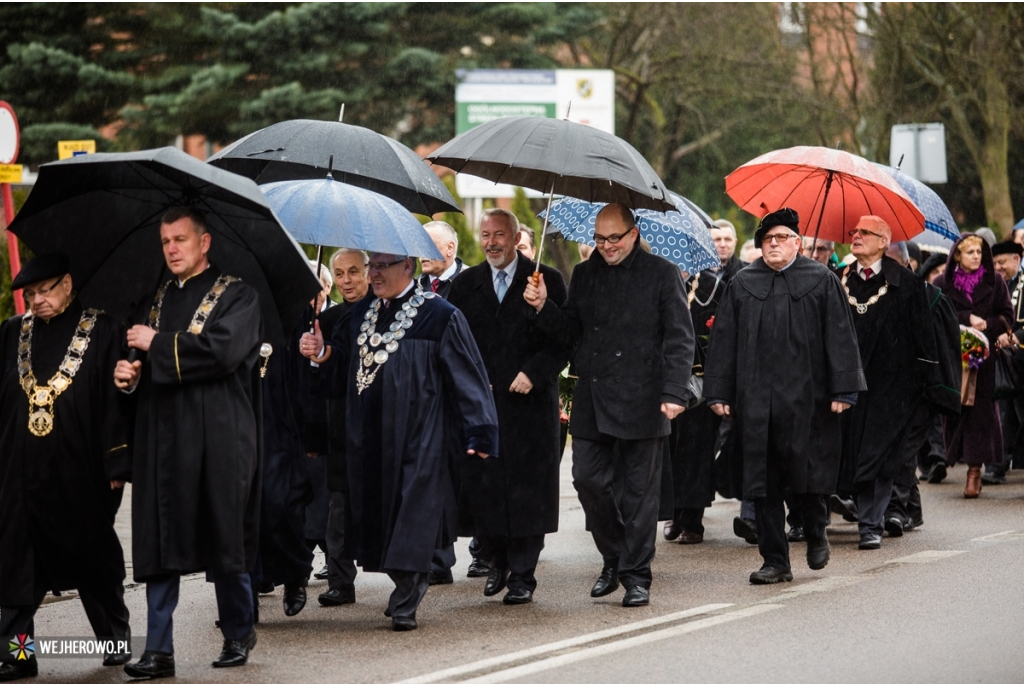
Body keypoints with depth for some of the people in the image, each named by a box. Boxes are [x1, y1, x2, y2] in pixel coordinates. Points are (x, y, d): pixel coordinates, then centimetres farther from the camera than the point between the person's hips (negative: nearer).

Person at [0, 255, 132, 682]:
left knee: (93, 556, 10)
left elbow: (116, 402, -5)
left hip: (80, 472, -3)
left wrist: (116, 464, -10)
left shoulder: (101, 333, -2)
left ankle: (116, 640, 25)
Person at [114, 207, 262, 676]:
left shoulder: (237, 297, 0)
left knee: (224, 541, 2)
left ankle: (238, 634, 20)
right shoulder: (155, 301, 17)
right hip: (160, 439, 5)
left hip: (217, 440, -5)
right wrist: (126, 374, -2)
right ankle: (159, 651, 1)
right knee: (160, 545, 0)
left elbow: (222, 349, -17)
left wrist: (156, 344, -11)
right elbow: (136, 355, 22)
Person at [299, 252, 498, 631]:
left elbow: (467, 376, -8)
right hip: (369, 438, 6)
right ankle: (409, 584, 26)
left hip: (416, 439, -6)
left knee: (411, 516, -6)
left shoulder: (439, 316, -7)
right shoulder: (361, 314, 12)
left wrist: (479, 433, -12)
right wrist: (323, 353, -7)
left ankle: (405, 603, -1)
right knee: (377, 511, 9)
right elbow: (342, 368, 15)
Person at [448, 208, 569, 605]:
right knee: (480, 485, 0)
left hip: (530, 401, -3)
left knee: (526, 489, -2)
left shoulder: (546, 281, 2)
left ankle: (522, 575, 5)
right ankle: (497, 561, 21)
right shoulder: (466, 285, 11)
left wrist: (533, 373, -12)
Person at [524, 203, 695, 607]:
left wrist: (675, 394, -12)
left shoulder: (662, 274, 0)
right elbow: (571, 332, 14)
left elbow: (679, 340, -3)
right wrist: (544, 307, -4)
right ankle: (614, 559, 21)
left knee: (638, 490, 0)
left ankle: (636, 576, 9)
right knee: (588, 479, 1)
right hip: (591, 402, 4)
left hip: (640, 402, -4)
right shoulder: (585, 275, 13)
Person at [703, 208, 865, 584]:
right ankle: (775, 561, 7)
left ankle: (816, 535, 28)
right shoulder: (742, 284, 9)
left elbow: (840, 337, -1)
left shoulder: (822, 281, 3)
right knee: (763, 481, 1)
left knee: (806, 471, 0)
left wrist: (842, 390, -9)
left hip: (805, 396, -2)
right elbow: (723, 339, 9)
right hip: (755, 398, 3)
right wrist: (719, 393, 3)